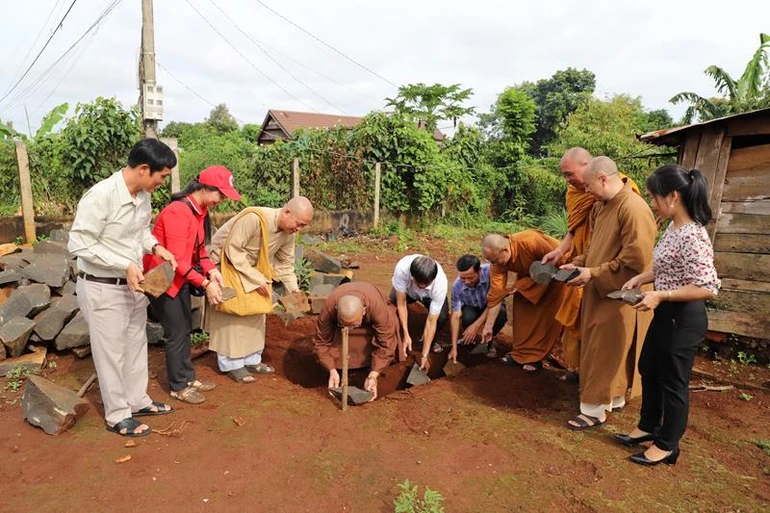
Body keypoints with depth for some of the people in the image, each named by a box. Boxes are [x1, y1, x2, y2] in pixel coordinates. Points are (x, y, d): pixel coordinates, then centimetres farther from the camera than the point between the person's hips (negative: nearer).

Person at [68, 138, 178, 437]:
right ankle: (117, 416, 24)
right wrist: (125, 265, -26)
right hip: (102, 289, -8)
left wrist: (155, 246, -4)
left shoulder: (142, 195, -2)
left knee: (136, 345, 19)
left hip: (132, 284, 8)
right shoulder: (100, 196, -25)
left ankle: (138, 401, 37)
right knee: (111, 352, 7)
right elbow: (79, 245, -23)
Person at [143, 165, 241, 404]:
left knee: (185, 329, 17)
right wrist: (205, 284, -29)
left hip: (181, 277, 9)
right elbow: (177, 259, -28)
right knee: (177, 333, 0)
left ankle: (188, 377, 30)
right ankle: (178, 387, 17)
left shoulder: (201, 210, 3)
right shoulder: (178, 212, -27)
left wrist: (211, 270, -8)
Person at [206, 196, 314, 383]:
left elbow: (285, 263, -2)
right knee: (231, 314, -5)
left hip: (249, 266, 7)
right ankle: (231, 363, 7)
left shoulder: (289, 233, -12)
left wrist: (294, 289, -13)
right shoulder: (254, 218, -36)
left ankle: (251, 359, 19)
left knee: (255, 312, 7)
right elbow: (233, 251, -32)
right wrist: (256, 279, -29)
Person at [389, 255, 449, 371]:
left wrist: (424, 355, -32)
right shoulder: (402, 268, -43)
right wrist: (406, 335, -33)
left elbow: (432, 321, -34)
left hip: (430, 296, 0)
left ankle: (429, 338, 5)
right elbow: (401, 304, -30)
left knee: (442, 317, -28)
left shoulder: (440, 283, -41)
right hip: (407, 290, 1)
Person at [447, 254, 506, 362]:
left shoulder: (490, 271, -34)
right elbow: (455, 316, -24)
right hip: (472, 308, 0)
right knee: (468, 317, -34)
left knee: (502, 314, -34)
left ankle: (488, 341, -3)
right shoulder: (457, 286, -28)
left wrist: (476, 325, -33)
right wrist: (454, 347, -29)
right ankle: (469, 340, 2)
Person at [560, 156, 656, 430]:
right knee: (599, 350, 17)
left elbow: (635, 260, -24)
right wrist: (579, 263, 3)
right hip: (599, 292, 9)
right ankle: (614, 399, 34)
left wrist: (593, 274, -21)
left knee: (605, 353, 2)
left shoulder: (633, 208, -21)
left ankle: (595, 410, 15)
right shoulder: (601, 206, 8)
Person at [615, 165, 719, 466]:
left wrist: (659, 296, -25)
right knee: (649, 370, 22)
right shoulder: (672, 229, 4)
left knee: (673, 382, 8)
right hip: (666, 314, 10)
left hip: (683, 319, -10)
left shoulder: (693, 236, -25)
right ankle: (648, 427, 41)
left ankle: (667, 446, 27)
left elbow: (708, 288, -27)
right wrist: (641, 278, 3)